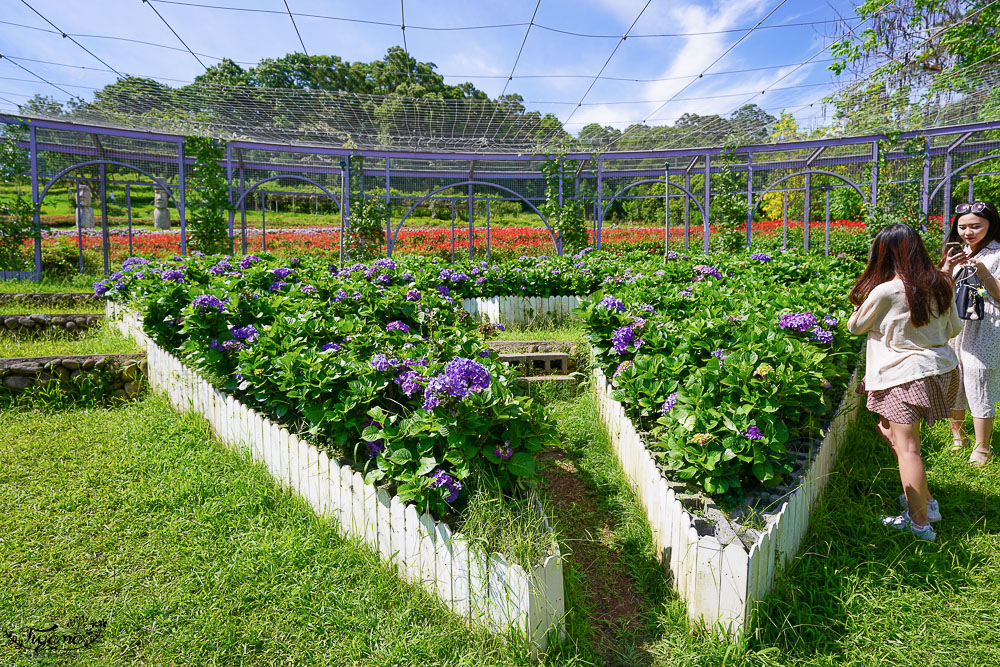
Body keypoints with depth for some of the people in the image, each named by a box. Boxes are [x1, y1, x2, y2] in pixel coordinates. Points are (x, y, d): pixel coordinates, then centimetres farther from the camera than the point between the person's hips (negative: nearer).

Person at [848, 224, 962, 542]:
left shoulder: (884, 292, -17)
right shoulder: (939, 285, 3)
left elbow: (855, 327, -1)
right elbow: (953, 328, 16)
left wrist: (862, 300, 14)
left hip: (906, 375, -8)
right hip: (942, 368, 8)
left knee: (906, 448, 0)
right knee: (888, 429, 22)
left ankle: (919, 522, 8)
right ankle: (925, 501, 28)